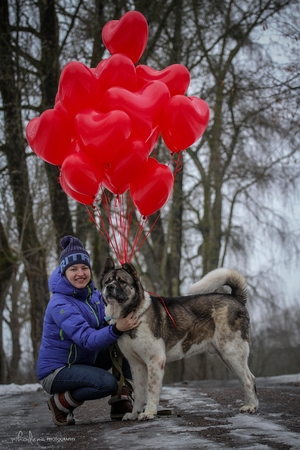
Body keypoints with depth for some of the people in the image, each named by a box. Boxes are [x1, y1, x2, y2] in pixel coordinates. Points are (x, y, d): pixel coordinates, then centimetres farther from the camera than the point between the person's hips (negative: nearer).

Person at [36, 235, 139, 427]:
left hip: (85, 361, 8)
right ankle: (60, 403, -5)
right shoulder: (60, 305, -24)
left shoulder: (93, 294, 1)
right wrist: (116, 329, -49)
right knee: (108, 382, -30)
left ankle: (121, 403, -3)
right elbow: (88, 340, -33)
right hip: (55, 370, -8)